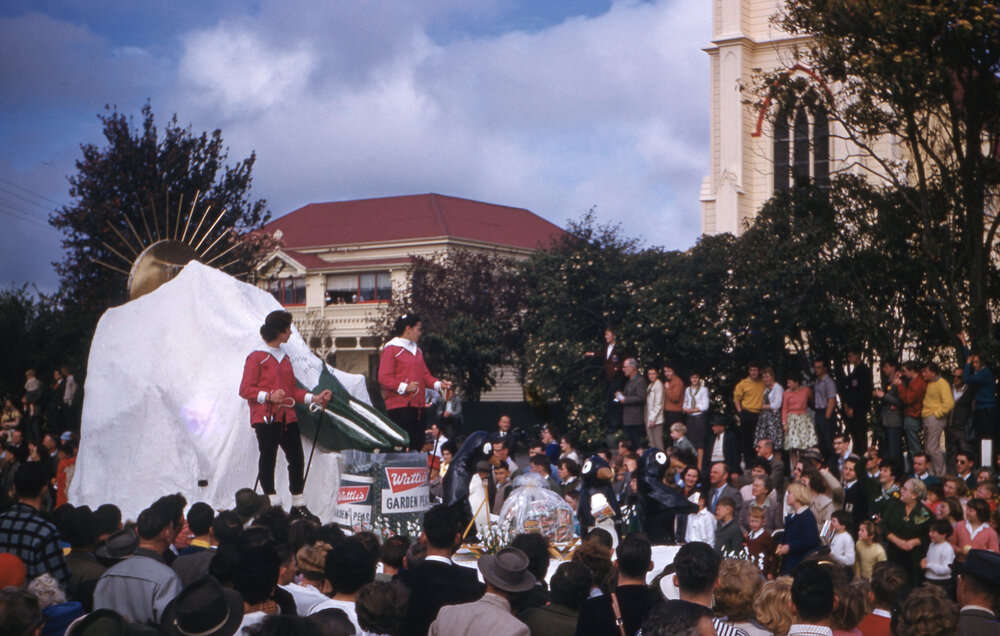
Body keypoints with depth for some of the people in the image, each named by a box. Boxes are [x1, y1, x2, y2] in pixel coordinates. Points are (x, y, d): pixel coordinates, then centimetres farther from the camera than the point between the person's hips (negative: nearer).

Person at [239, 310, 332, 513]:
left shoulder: (285, 357, 19)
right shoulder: (257, 357, -4)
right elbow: (245, 390, -8)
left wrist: (314, 398, 11)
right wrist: (268, 396, -22)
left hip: (287, 417, 7)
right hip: (266, 417, -7)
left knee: (297, 459, 5)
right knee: (268, 459, -6)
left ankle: (298, 505, 13)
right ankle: (272, 503, -2)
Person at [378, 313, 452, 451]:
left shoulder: (417, 350, 22)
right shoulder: (391, 349, -5)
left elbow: (424, 374, 23)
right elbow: (384, 378, -12)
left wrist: (438, 384, 6)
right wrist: (404, 387, -22)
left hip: (417, 405, 8)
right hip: (399, 405, -8)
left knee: (418, 443, 7)